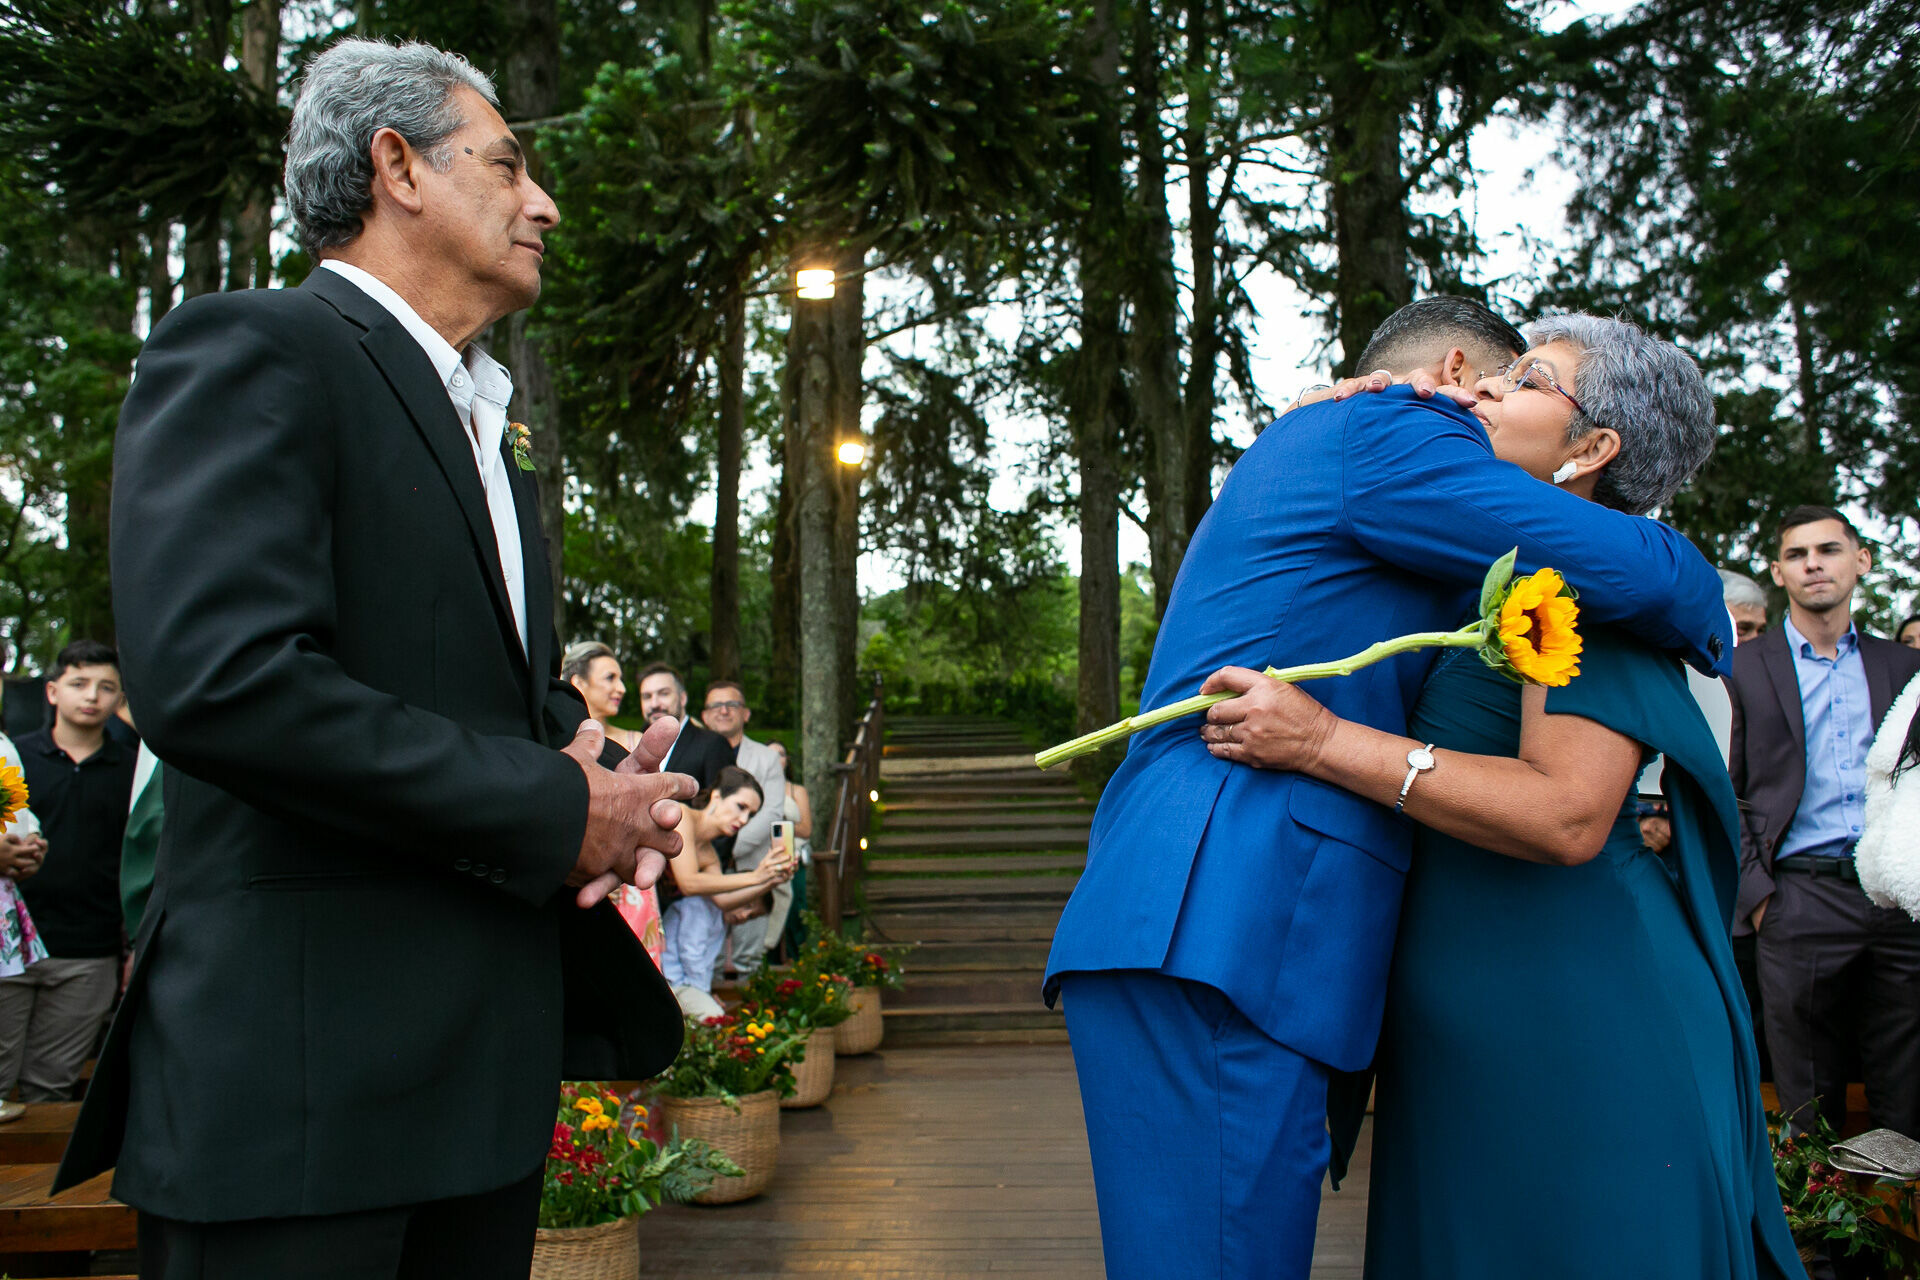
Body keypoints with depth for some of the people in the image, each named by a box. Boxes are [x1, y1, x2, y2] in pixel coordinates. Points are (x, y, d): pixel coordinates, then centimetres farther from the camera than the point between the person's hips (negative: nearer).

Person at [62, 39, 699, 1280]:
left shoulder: (488, 426, 20)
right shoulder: (252, 350, -8)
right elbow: (217, 679, -23)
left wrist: (610, 778, -1)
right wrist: (556, 810, -16)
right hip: (298, 1053, -8)